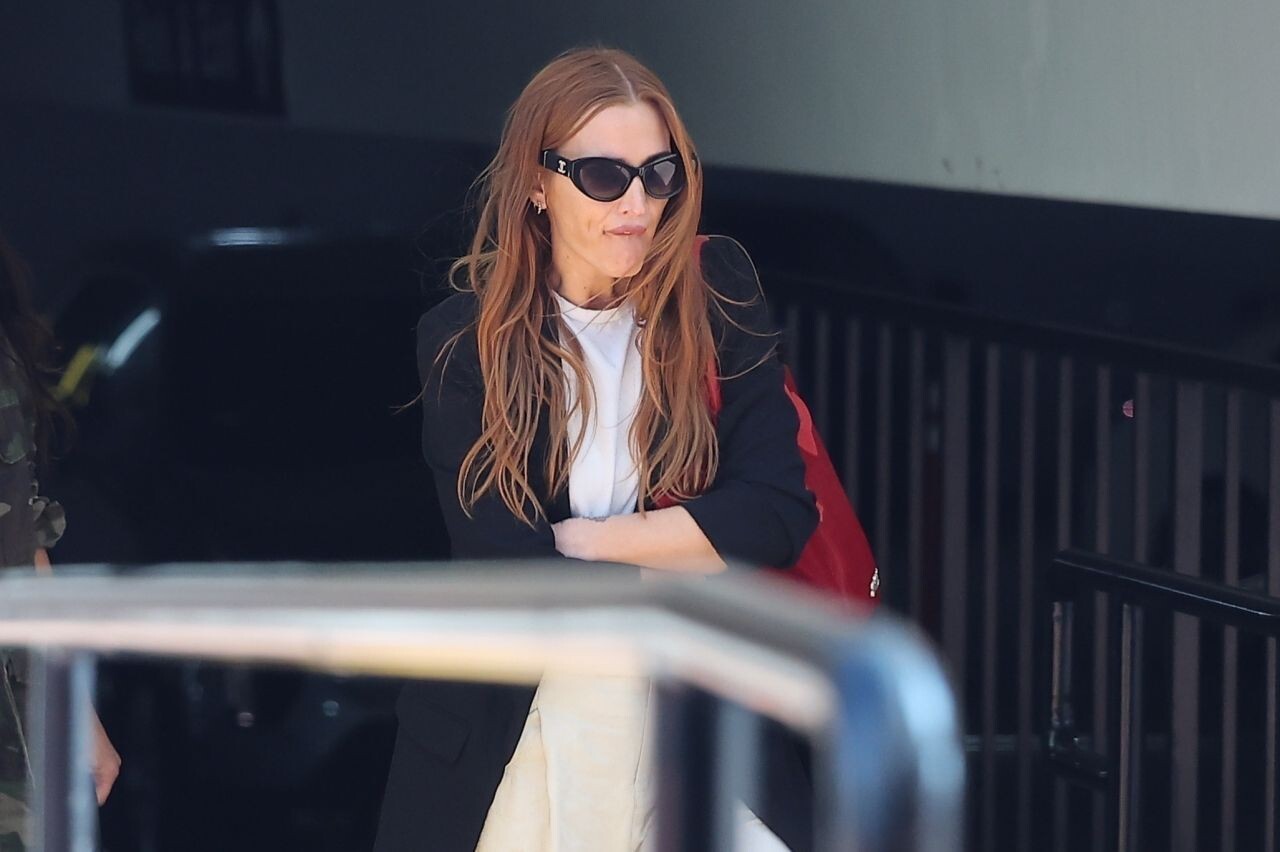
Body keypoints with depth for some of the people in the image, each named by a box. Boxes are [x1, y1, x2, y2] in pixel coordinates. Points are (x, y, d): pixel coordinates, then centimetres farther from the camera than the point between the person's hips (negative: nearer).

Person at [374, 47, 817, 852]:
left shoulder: (716, 291, -4)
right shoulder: (463, 340, -8)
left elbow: (778, 513, -12)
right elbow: (508, 575, -15)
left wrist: (579, 540, -14)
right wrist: (693, 552, -14)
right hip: (510, 733, -1)